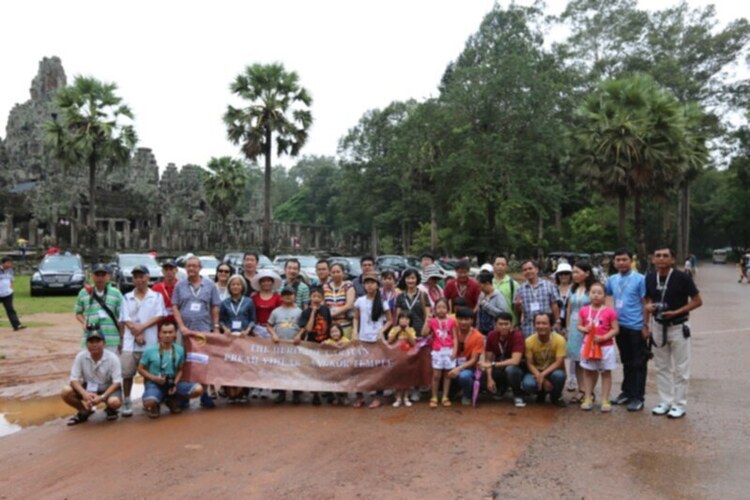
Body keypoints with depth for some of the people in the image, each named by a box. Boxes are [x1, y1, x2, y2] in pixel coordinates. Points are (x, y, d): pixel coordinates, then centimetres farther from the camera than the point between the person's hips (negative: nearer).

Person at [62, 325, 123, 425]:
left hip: (108, 388, -3)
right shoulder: (80, 356, -15)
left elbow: (117, 382, -19)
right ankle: (85, 412, 6)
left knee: (114, 402, -34)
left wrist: (102, 397, -33)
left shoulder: (112, 358, -21)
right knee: (66, 392, -22)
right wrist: (84, 393, -31)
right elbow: (74, 379, -12)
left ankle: (110, 410, 7)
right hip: (88, 387, 3)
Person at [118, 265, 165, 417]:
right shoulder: (127, 298, 10)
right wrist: (136, 334, -10)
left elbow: (159, 316, -3)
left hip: (151, 342, -1)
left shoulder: (157, 296, 7)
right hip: (130, 342, 1)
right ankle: (127, 403, 10)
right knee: (127, 373, -2)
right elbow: (126, 320, 2)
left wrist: (142, 327, -14)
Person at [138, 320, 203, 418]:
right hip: (154, 384, -3)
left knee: (198, 389, -17)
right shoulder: (150, 351, -7)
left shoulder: (179, 350, 0)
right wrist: (154, 378, -16)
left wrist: (175, 384, -11)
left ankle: (172, 401, 9)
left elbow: (180, 370, 8)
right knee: (150, 402, -38)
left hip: (173, 383, 3)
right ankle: (154, 405, 5)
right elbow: (140, 369, 0)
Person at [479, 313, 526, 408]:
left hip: (516, 369, -6)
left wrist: (492, 364, -33)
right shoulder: (492, 335, -11)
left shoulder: (517, 335, -24)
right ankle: (500, 389, 14)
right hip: (499, 368, 6)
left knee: (510, 369, -38)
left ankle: (518, 396, -10)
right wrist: (490, 378, -20)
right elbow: (488, 359, -7)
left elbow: (515, 361, -32)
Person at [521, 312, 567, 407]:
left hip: (553, 371, 0)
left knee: (559, 375, -36)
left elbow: (559, 363, -21)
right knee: (527, 384, -31)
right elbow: (530, 364, -11)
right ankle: (542, 393, 8)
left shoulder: (559, 339, -20)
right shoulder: (529, 341, -16)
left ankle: (556, 397, -1)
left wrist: (543, 374, -34)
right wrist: (542, 379, -25)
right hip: (536, 372, 1)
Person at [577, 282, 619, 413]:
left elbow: (615, 329, -8)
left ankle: (605, 400, 14)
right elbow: (579, 326, 8)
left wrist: (603, 337, -20)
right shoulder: (584, 310, 0)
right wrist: (584, 329, -15)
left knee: (606, 373, 7)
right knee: (588, 372, 10)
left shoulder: (609, 311, -10)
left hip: (606, 347, -3)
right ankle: (588, 399, 19)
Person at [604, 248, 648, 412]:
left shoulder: (639, 279, -8)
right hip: (620, 326, 5)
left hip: (636, 327, -5)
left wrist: (646, 326, -11)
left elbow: (646, 304, -8)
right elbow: (608, 298, 20)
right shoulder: (612, 280, 7)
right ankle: (626, 392, 27)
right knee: (626, 362, 17)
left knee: (639, 363, 3)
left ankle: (638, 397, 9)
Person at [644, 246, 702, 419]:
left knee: (680, 368, 4)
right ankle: (665, 401, 23)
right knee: (662, 367, 12)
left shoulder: (682, 278, -14)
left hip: (678, 327, -5)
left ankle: (679, 404, 14)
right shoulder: (650, 278, -1)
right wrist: (646, 325, 3)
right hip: (658, 326, 5)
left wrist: (676, 312, -20)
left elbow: (697, 301, -10)